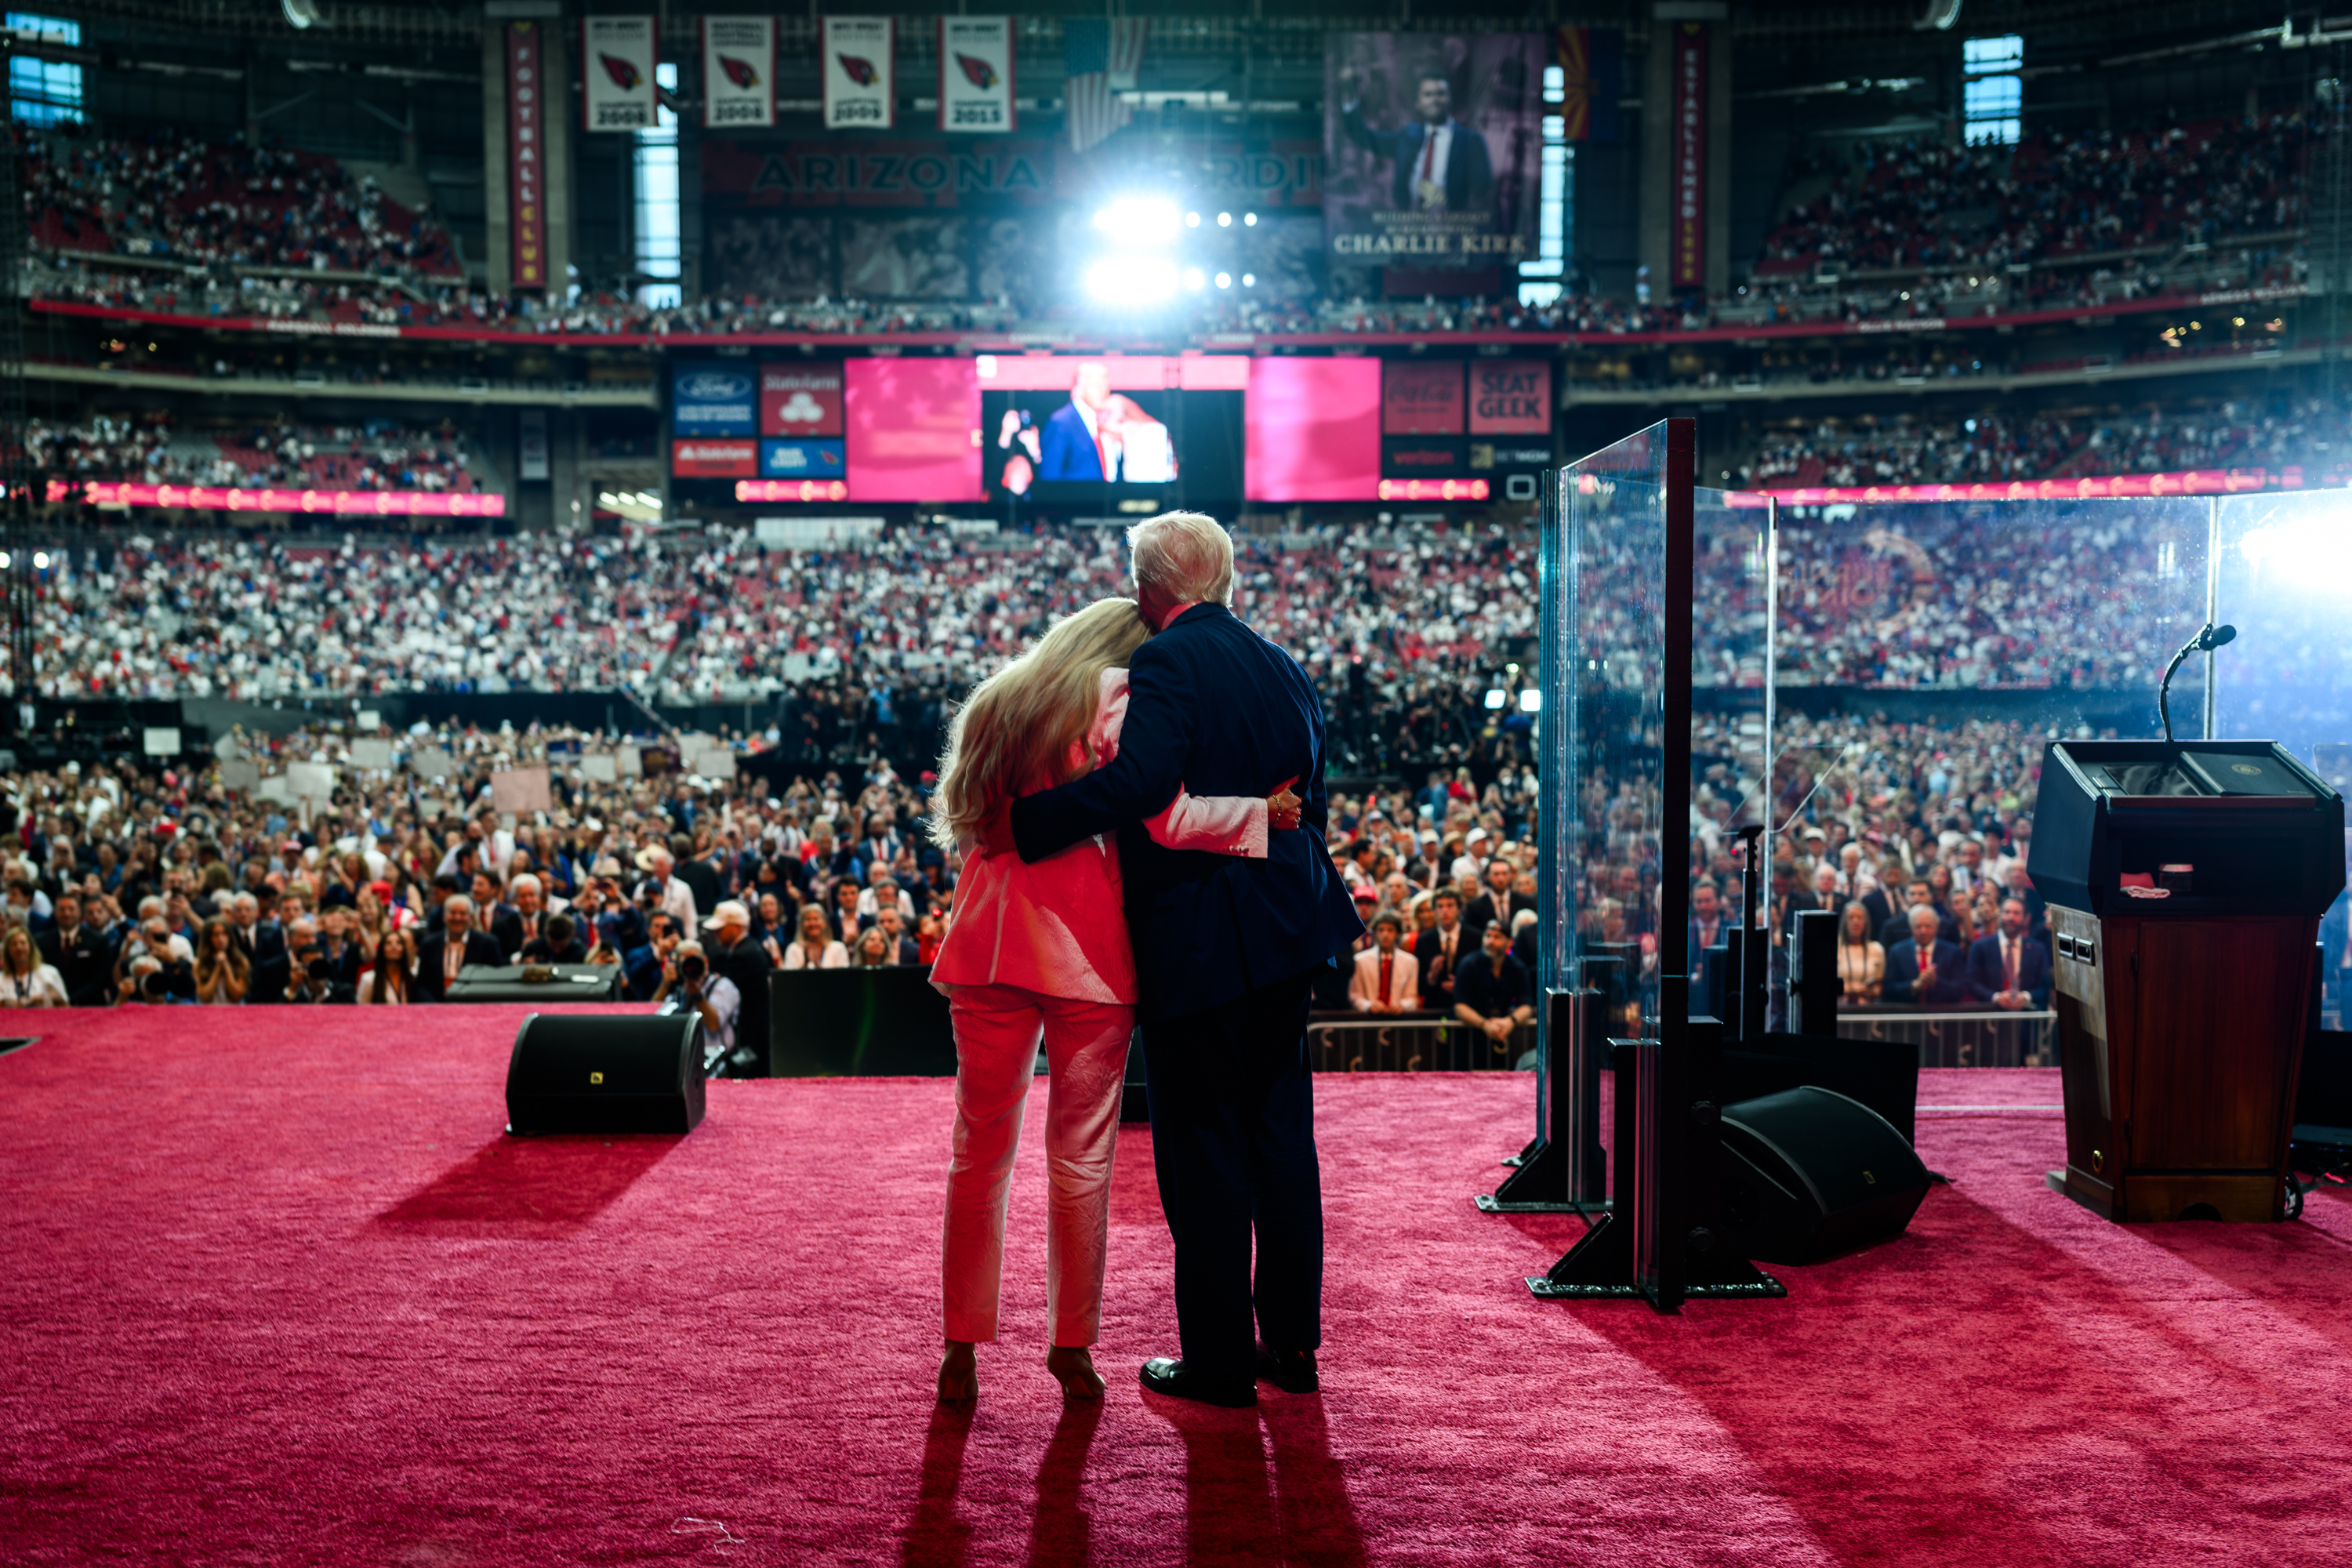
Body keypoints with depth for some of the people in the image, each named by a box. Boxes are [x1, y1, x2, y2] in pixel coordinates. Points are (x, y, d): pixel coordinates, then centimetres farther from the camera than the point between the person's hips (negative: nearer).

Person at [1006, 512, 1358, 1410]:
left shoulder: (1167, 662, -13)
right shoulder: (1282, 668, 12)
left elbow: (1142, 780, -27)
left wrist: (1024, 819, -22)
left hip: (1197, 943, -8)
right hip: (1286, 933, 8)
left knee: (1202, 1146, 2)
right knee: (1281, 1133, 15)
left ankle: (1219, 1360, 11)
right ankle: (1293, 1344, 25)